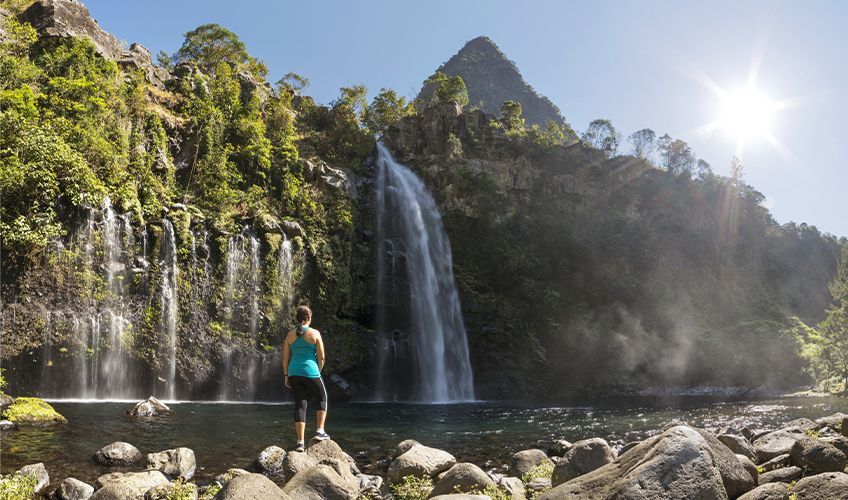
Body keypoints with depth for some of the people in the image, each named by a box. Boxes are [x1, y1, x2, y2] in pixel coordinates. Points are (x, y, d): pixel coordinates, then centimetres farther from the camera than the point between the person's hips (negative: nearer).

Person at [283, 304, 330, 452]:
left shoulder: (290, 334, 6)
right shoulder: (315, 333, -5)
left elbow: (285, 357, 7)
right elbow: (321, 357, -4)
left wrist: (286, 376, 13)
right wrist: (318, 372, 11)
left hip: (294, 373, 4)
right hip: (310, 372, -4)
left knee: (300, 405, 7)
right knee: (322, 399, 18)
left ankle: (300, 442, 4)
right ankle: (320, 431, 11)